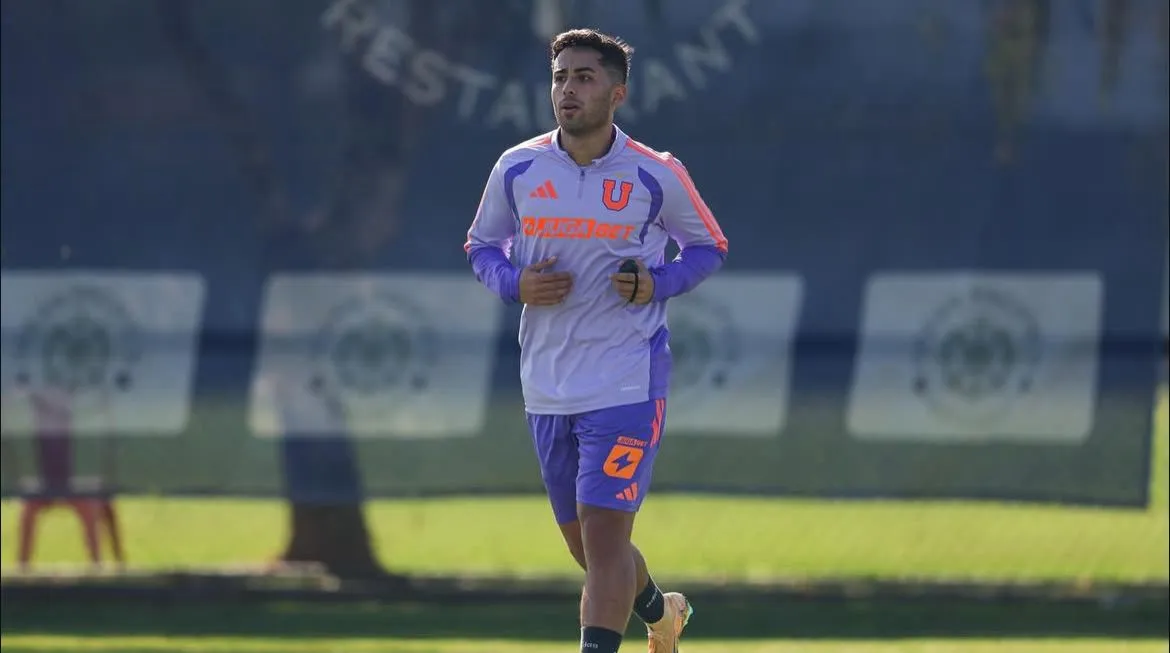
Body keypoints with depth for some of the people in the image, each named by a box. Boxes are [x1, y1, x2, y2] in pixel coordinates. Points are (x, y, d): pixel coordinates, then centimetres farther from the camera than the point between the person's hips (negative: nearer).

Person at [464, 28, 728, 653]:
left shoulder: (656, 175, -5)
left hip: (627, 384, -4)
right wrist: (515, 284, -7)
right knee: (586, 546, 14)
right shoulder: (516, 169, 1)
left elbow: (709, 246, 9)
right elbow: (480, 245, 14)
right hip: (547, 386, 4)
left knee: (604, 531, -16)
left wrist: (658, 284, -11)